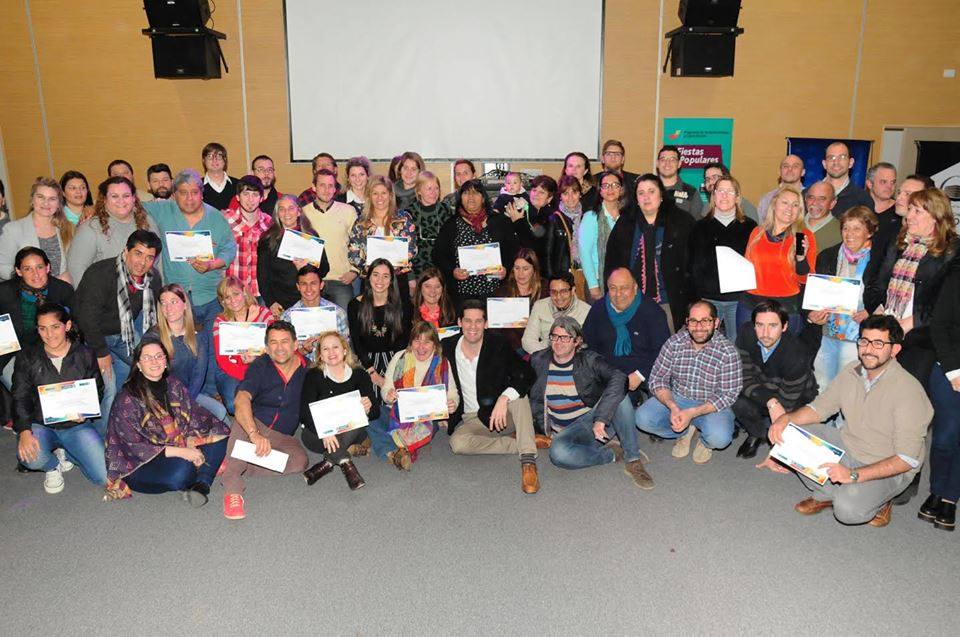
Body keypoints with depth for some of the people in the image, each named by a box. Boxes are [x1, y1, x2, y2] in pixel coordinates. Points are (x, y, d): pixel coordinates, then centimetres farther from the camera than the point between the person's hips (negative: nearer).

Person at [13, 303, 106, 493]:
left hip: (76, 425, 0)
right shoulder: (27, 357, 2)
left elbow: (97, 392, 7)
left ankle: (66, 453, 14)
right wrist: (24, 431, -20)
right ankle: (53, 466, 5)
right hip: (40, 425, 0)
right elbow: (20, 397, -2)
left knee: (105, 477, -17)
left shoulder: (85, 355, 2)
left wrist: (86, 413, -16)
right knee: (31, 458, -36)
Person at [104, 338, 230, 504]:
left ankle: (201, 485, -25)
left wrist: (191, 445, -18)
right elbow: (134, 446, -15)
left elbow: (192, 419, 4)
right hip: (141, 464, -6)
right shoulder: (127, 399, -12)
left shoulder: (173, 384, 6)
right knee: (182, 471, -36)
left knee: (220, 437, -11)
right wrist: (180, 452, -23)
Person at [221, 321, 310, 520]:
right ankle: (233, 490, -42)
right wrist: (255, 435, -46)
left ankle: (234, 467, -25)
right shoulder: (260, 367, -10)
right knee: (243, 421, -37)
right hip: (254, 427, -2)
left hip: (283, 437, 2)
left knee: (300, 461, -30)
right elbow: (241, 400, -28)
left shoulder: (307, 368, 0)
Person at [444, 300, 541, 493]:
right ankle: (526, 443, -22)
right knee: (457, 442, -30)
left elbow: (526, 374, -19)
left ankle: (528, 461, -38)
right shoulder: (447, 347, 0)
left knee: (517, 395, -32)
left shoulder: (498, 345, -8)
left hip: (505, 414, -1)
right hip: (472, 420, 2)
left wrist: (504, 399, -34)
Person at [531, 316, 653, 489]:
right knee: (558, 453, -36)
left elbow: (619, 378, -25)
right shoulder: (539, 361, 3)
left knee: (617, 392, -30)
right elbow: (534, 399, 16)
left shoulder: (589, 359, -6)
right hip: (567, 430, 1)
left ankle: (632, 460, -23)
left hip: (597, 420, 0)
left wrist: (600, 419, -35)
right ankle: (611, 453, -12)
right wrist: (546, 428, 4)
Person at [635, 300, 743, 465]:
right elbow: (657, 380, -6)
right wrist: (672, 407, -25)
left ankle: (705, 441, 8)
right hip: (676, 400, 3)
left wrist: (692, 413, -28)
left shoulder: (727, 352, -17)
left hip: (712, 406, -3)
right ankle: (685, 432, 8)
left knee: (719, 437, -33)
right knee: (643, 418, -22)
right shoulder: (674, 343, -8)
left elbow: (729, 395, -17)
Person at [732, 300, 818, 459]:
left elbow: (786, 402, -25)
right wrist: (770, 401, -35)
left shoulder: (796, 356, -34)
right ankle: (757, 434, 5)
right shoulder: (747, 334, -22)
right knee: (736, 400, -28)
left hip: (796, 399, -3)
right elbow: (744, 378, -22)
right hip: (761, 391, 3)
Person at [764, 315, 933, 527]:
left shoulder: (908, 390, -23)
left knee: (848, 509, -32)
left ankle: (877, 501, 4)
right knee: (789, 433, -11)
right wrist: (786, 418, -17)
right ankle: (827, 494, 3)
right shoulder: (851, 372, -4)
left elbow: (908, 459, -25)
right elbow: (819, 408, 5)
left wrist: (854, 475, -34)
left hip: (887, 469, -6)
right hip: (847, 446, 6)